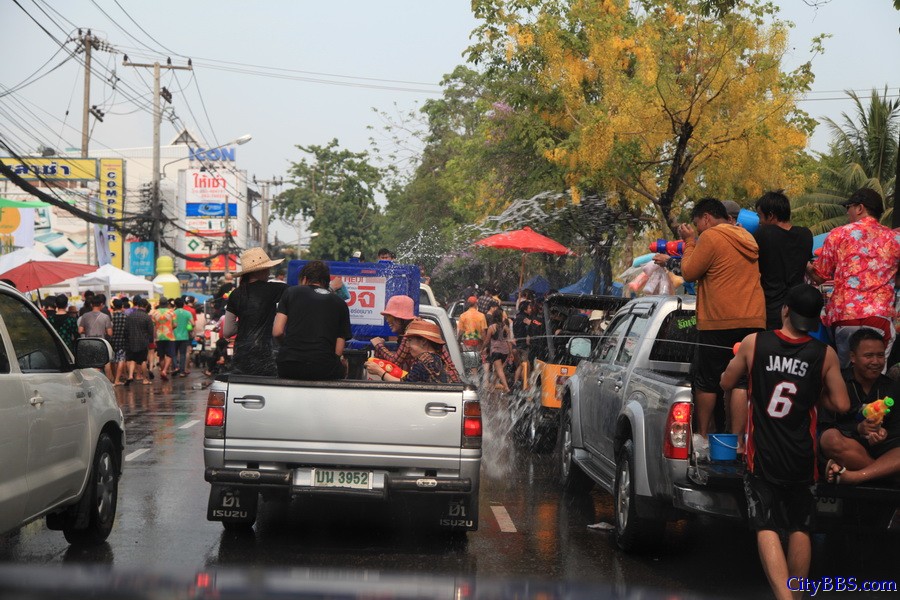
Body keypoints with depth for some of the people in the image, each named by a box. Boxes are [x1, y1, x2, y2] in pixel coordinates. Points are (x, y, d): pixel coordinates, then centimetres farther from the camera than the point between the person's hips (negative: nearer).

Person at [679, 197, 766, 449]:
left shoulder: (710, 237, -8)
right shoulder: (747, 238, 18)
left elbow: (689, 273, -3)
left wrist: (690, 242, 8)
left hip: (720, 323, -6)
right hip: (753, 320, 6)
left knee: (706, 381, 5)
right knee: (742, 382, 2)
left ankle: (702, 438, 12)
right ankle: (736, 440, -1)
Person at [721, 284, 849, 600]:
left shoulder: (754, 343, -7)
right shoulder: (825, 355, -5)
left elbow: (726, 383, 7)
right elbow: (841, 405, -2)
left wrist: (740, 359, 26)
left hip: (762, 454, -2)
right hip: (801, 456, 2)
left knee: (767, 528, -2)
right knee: (800, 529, 17)